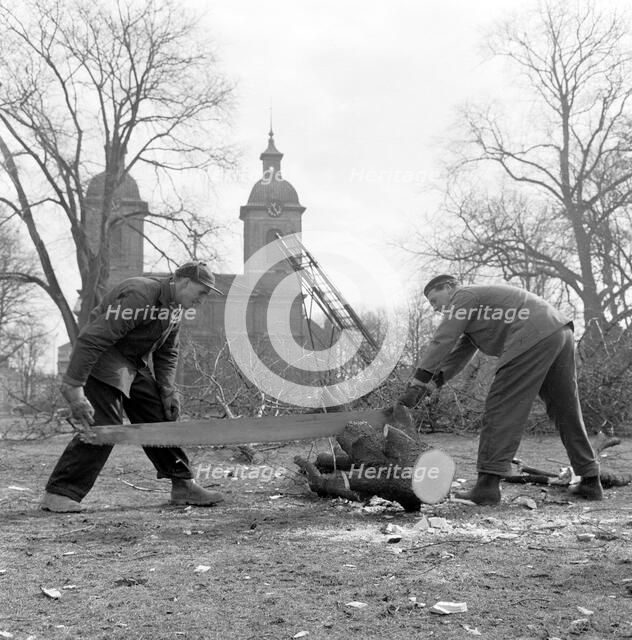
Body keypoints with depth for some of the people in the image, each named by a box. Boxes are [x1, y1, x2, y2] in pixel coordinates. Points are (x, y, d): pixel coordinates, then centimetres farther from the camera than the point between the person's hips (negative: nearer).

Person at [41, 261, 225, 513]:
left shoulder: (175, 307, 6)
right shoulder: (139, 296, -27)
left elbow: (166, 354, 16)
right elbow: (91, 340, -31)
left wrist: (168, 392, 3)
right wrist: (74, 388, -34)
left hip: (135, 365, 9)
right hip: (103, 363, -9)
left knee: (161, 419, 7)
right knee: (103, 426, -17)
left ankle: (183, 485, 15)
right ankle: (59, 493, -9)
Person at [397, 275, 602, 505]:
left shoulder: (463, 297, 6)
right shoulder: (477, 304, 33)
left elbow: (441, 343, -3)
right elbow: (456, 356, 28)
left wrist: (416, 383, -3)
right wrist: (428, 386, 18)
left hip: (533, 337, -10)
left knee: (502, 409, -8)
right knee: (567, 411, 15)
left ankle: (488, 484, -13)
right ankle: (591, 481, 20)